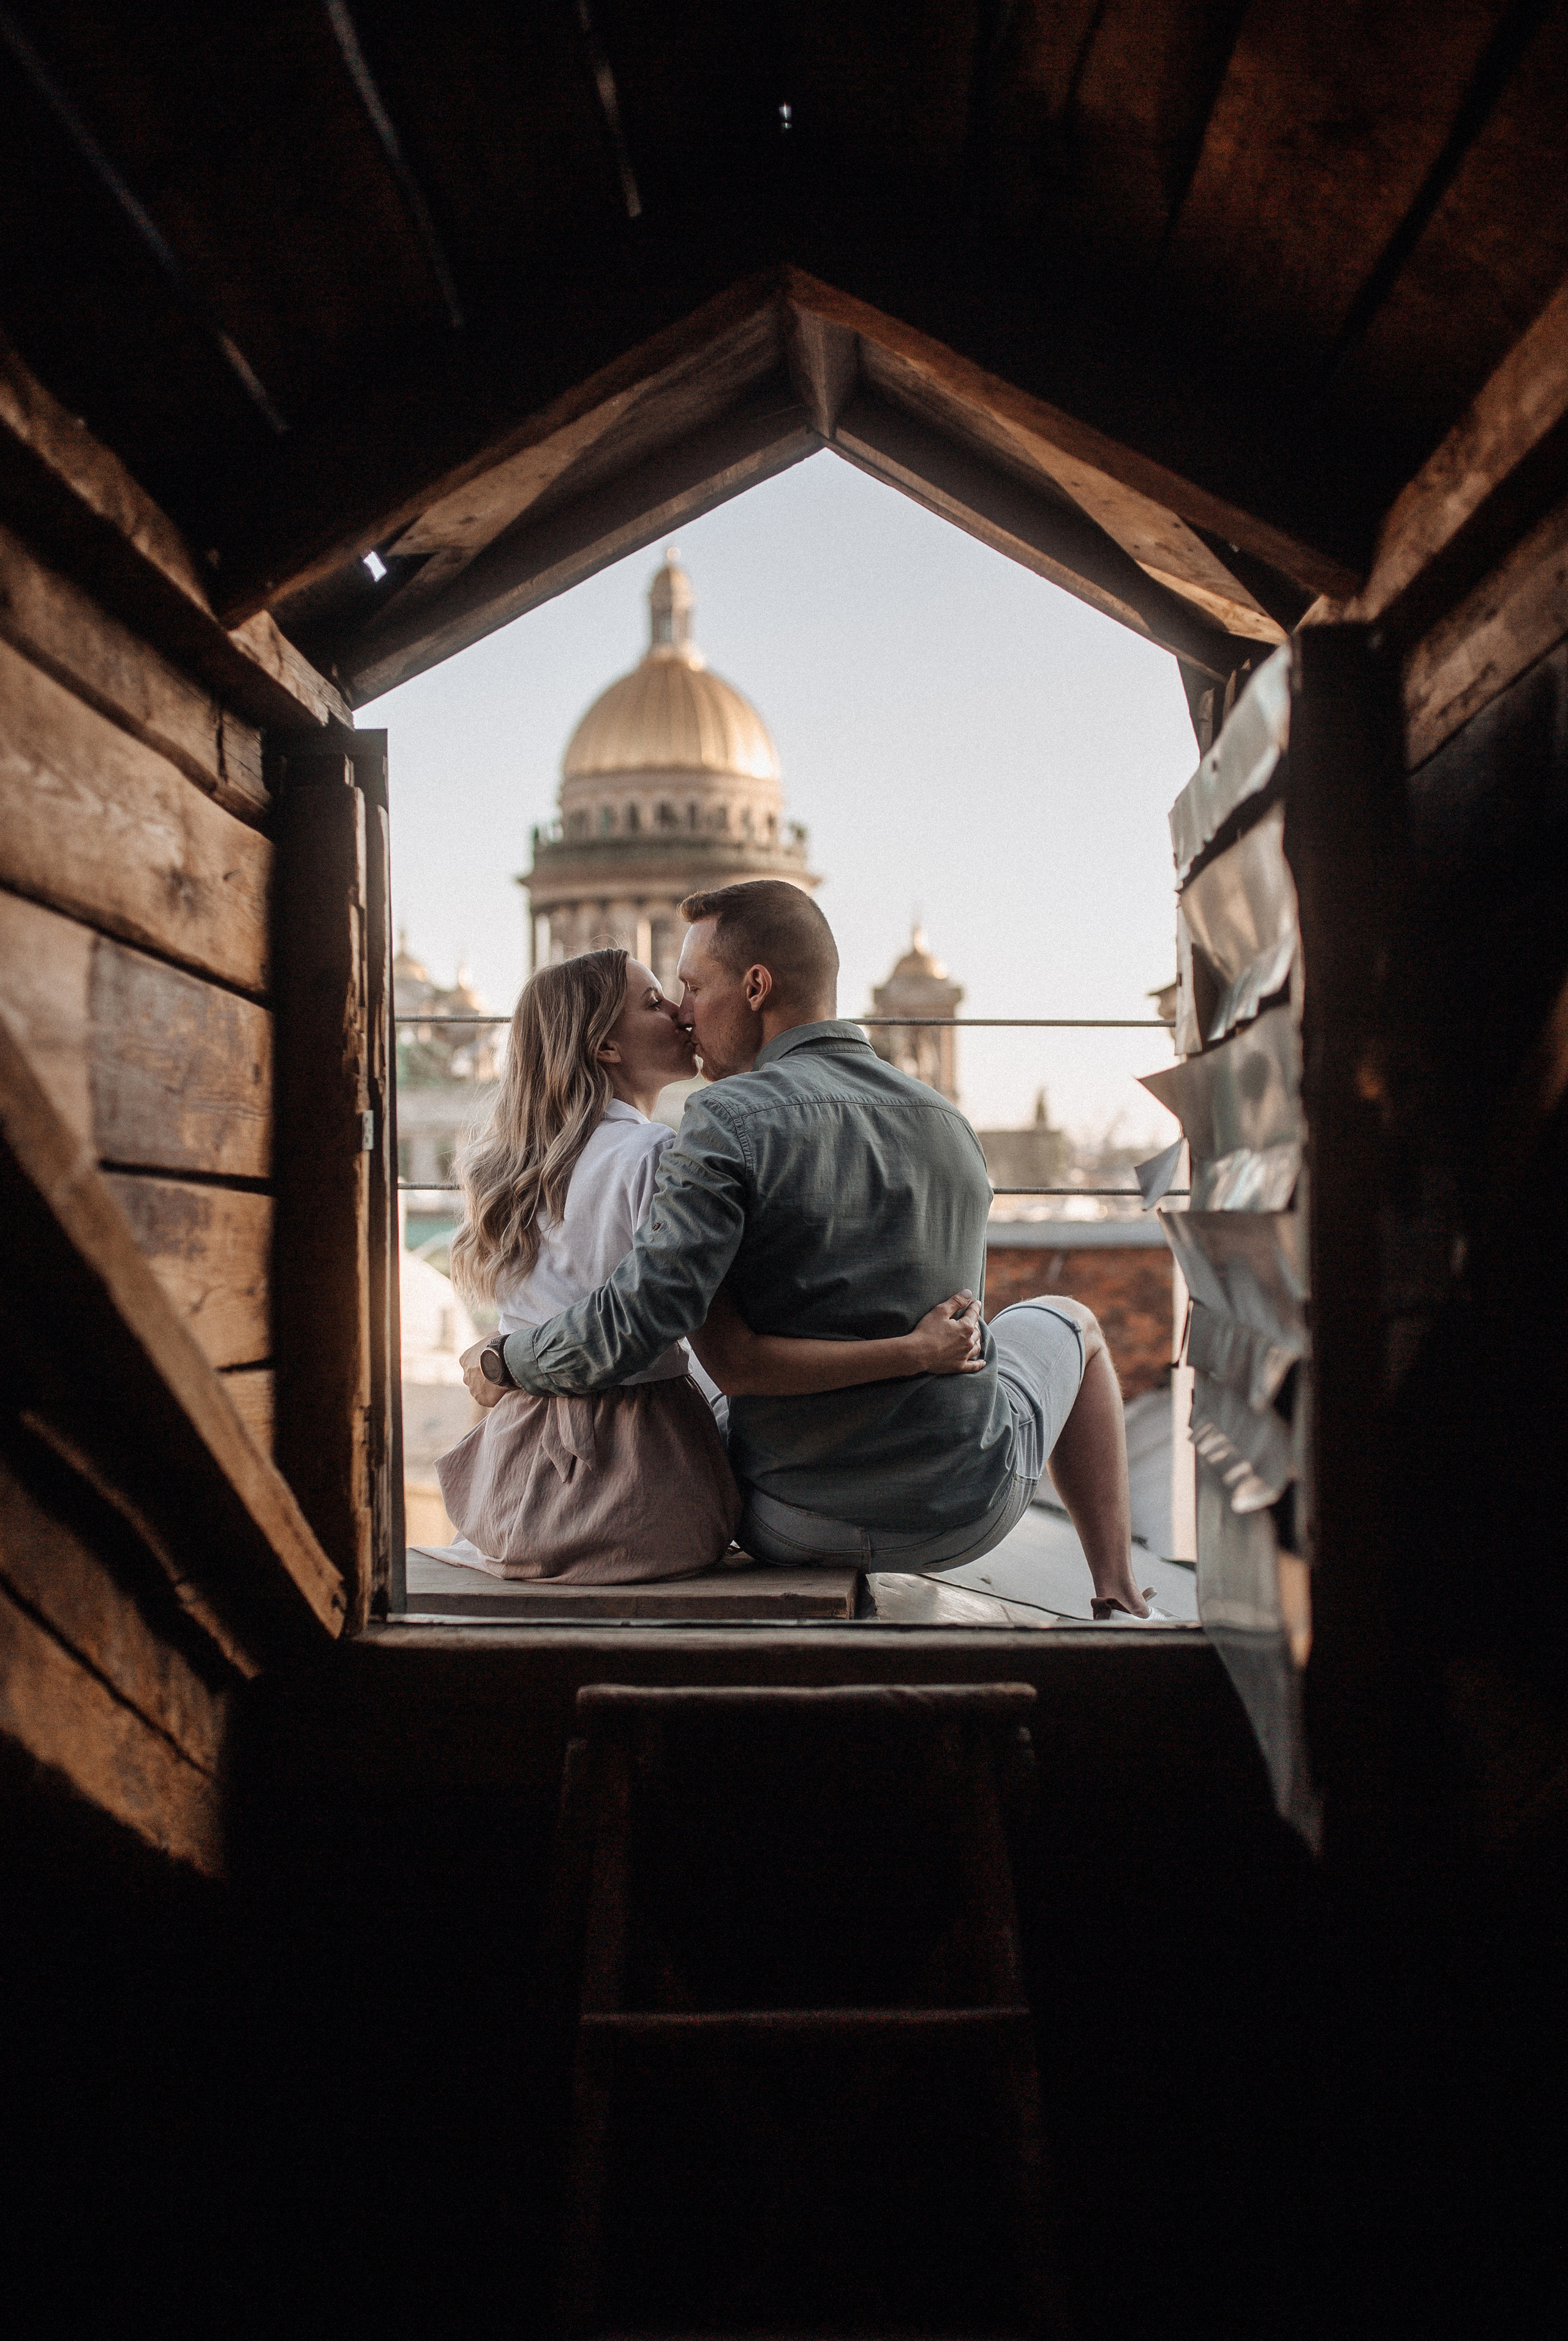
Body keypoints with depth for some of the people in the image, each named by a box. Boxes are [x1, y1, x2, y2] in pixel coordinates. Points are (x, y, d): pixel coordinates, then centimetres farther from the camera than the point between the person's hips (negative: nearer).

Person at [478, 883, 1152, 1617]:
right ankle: (1118, 1598, 30)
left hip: (805, 1528, -2)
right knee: (1065, 1322, 34)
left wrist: (505, 1362, -9)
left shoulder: (729, 1124, -18)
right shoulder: (949, 1129, 1)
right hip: (965, 1506, 3)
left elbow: (634, 1322, -26)